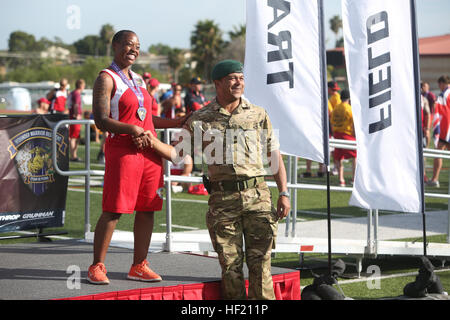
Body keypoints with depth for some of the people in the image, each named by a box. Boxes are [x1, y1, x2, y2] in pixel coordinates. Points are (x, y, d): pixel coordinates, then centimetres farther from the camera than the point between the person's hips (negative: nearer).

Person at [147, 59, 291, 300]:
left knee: (260, 260, -4)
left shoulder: (258, 115, 10)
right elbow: (178, 152, 8)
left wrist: (283, 193, 5)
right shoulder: (200, 119, 7)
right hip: (223, 199, 0)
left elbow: (275, 155, 13)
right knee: (230, 263, 2)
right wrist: (153, 141, -11)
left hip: (258, 196, 0)